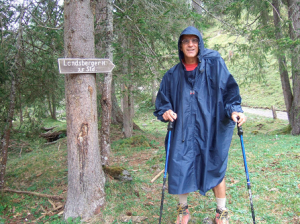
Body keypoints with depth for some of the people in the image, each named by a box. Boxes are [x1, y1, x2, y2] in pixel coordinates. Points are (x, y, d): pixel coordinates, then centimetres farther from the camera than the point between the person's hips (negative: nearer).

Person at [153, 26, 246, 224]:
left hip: (211, 128, -2)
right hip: (183, 130, 2)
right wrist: (165, 111, -8)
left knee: (216, 168, 5)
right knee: (180, 167, 2)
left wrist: (234, 109, -18)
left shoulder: (215, 65, -1)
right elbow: (162, 99, 12)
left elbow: (230, 89, -2)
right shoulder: (173, 75, 6)